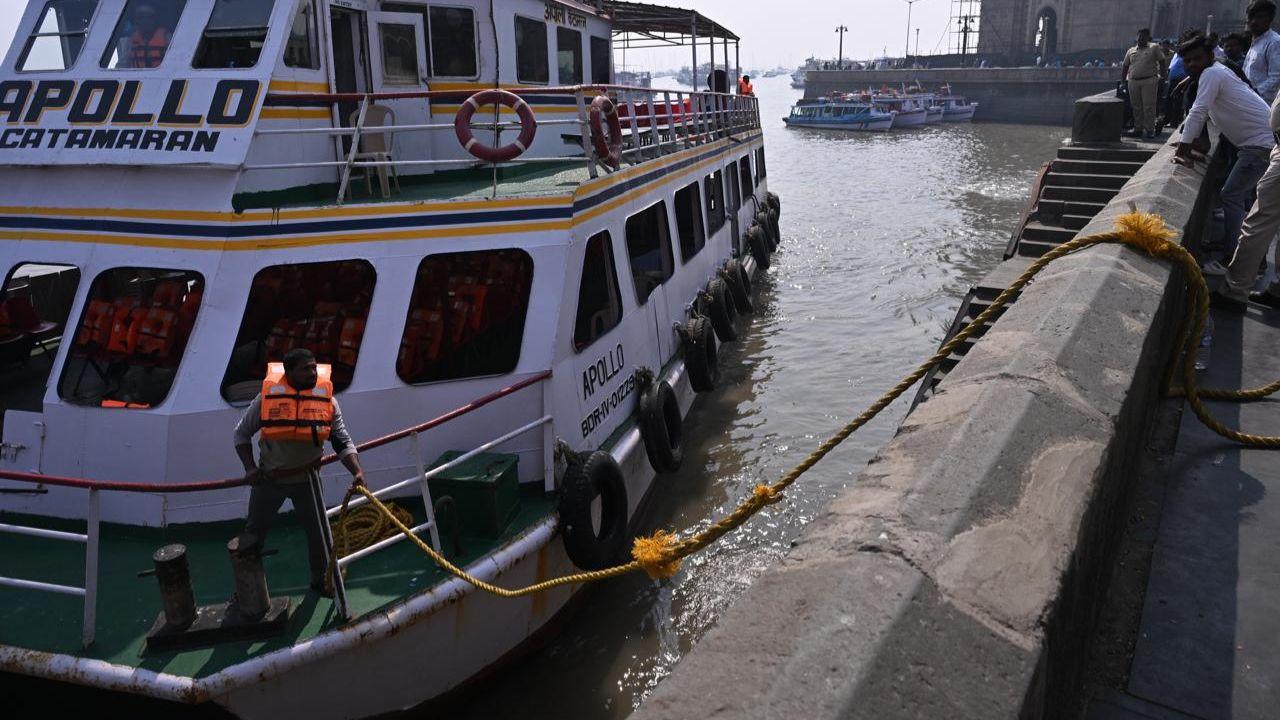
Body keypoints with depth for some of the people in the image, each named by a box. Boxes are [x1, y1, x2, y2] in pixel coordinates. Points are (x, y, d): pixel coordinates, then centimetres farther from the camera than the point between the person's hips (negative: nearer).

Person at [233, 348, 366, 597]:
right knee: (254, 532, 14)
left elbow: (343, 441, -9)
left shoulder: (326, 399, -13)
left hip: (306, 478, 1)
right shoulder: (268, 397, -15)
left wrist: (357, 471, -23)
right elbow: (242, 433, -2)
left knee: (319, 534, 9)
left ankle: (319, 579, 34)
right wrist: (250, 467, -13)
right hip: (268, 479, 0)